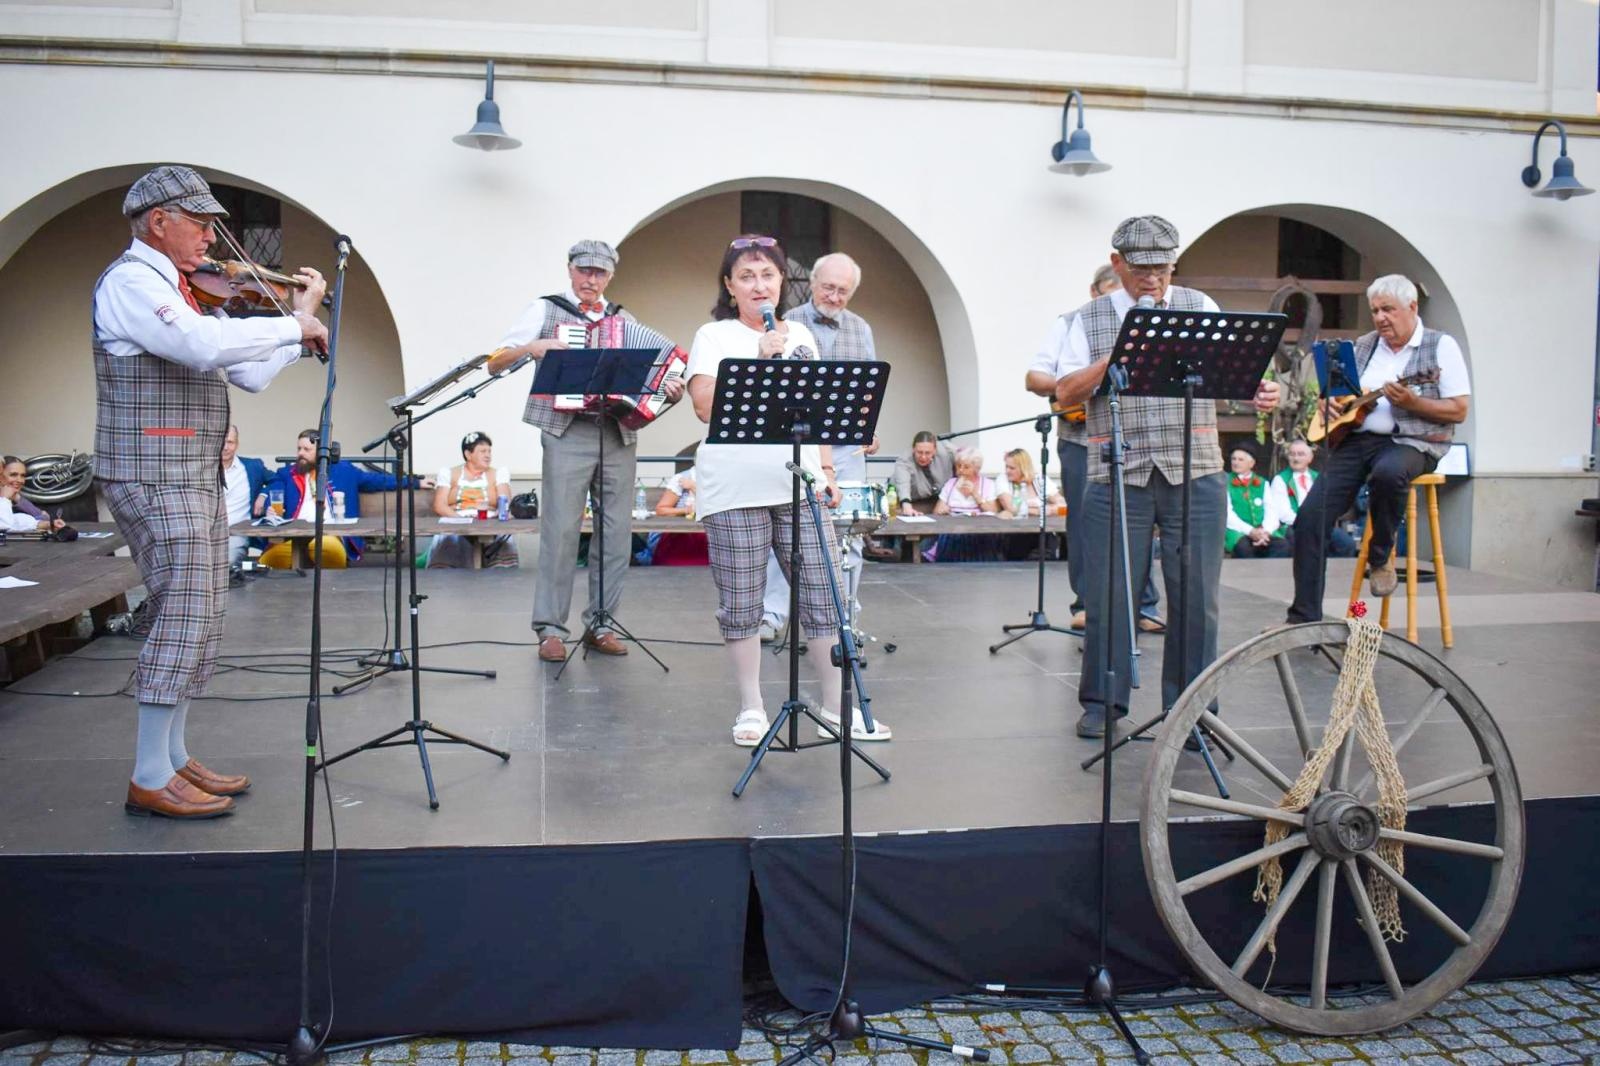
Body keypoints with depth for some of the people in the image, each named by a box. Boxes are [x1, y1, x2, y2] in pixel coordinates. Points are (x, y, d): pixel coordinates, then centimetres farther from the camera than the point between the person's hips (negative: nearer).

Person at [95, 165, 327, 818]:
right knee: (184, 617, -10)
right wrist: (294, 324, -20)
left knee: (198, 622, 11)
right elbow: (207, 346, -30)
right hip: (154, 476, -10)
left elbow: (250, 374, 15)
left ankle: (174, 758, 19)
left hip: (195, 477, 10)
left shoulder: (175, 291, 18)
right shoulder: (130, 281, -11)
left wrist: (302, 326, 7)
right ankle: (150, 778, -2)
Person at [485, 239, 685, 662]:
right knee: (560, 530, -7)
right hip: (567, 433, -3)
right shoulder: (546, 310, 9)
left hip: (619, 434, 4)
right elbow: (494, 363, 6)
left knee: (618, 532, 2)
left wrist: (669, 391, -3)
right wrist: (532, 348, -12)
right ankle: (550, 628, 1)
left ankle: (600, 624, 12)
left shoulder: (625, 321, 18)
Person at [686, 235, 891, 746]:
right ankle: (751, 709, 17)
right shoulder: (713, 336, 2)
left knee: (821, 597, 2)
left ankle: (836, 708, 14)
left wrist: (827, 469, 14)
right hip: (735, 492, -3)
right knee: (741, 604, 2)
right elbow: (705, 405, -12)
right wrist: (759, 359, -15)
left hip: (799, 485, 4)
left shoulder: (801, 335, 16)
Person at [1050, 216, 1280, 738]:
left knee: (1196, 595, 3)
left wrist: (1259, 390, -17)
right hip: (1117, 475, -1)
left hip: (1195, 474, 1)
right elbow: (1065, 394, 2)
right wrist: (1113, 360, -12)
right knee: (1108, 593, 2)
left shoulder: (1200, 308, 11)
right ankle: (1102, 702, 17)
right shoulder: (1090, 319, 9)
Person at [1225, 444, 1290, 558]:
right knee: (1243, 546, -38)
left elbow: (1271, 511, 8)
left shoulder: (1263, 484, 21)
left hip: (1262, 531, 3)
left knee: (1283, 545, -29)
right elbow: (1227, 514, -3)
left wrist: (1266, 531, -14)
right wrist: (1250, 531, -18)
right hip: (1238, 531, -3)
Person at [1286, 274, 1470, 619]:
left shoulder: (1441, 346, 2)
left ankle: (1381, 557, -13)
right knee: (1310, 518, -14)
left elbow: (1459, 411, -4)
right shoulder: (1362, 346, 17)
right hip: (1356, 437, 4)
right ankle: (1304, 616, -8)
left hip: (1409, 442, -4)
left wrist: (1411, 402, -19)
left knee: (1388, 472, -41)